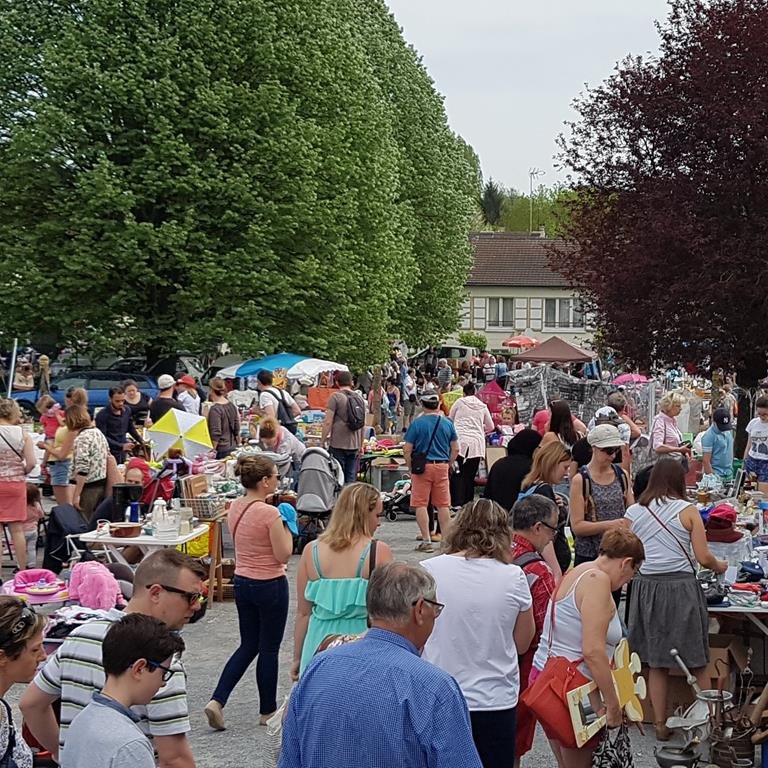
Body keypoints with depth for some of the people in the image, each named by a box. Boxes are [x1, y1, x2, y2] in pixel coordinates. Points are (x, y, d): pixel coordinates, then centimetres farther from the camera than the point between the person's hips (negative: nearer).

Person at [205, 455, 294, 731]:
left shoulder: (235, 507, 1)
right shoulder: (270, 513, -22)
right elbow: (283, 555, -18)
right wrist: (287, 525, -6)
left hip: (242, 582, 7)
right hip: (270, 585, -7)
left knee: (248, 645, 17)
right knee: (269, 649, 8)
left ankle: (217, 701, 5)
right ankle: (268, 710, 21)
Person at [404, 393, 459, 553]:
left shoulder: (417, 424, -6)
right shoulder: (447, 424, 4)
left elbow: (407, 450, -6)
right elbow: (455, 449, 9)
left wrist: (410, 468, 5)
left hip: (422, 467, -3)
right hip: (442, 466, 3)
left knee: (421, 504, 2)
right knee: (443, 505, 9)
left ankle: (426, 541, -2)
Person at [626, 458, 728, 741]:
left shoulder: (633, 512, 5)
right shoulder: (687, 511, -3)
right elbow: (703, 557, -5)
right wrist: (719, 566, 15)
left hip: (647, 587, 3)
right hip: (681, 586, -3)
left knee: (656, 664, 12)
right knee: (697, 663, 9)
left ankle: (661, 725, 16)